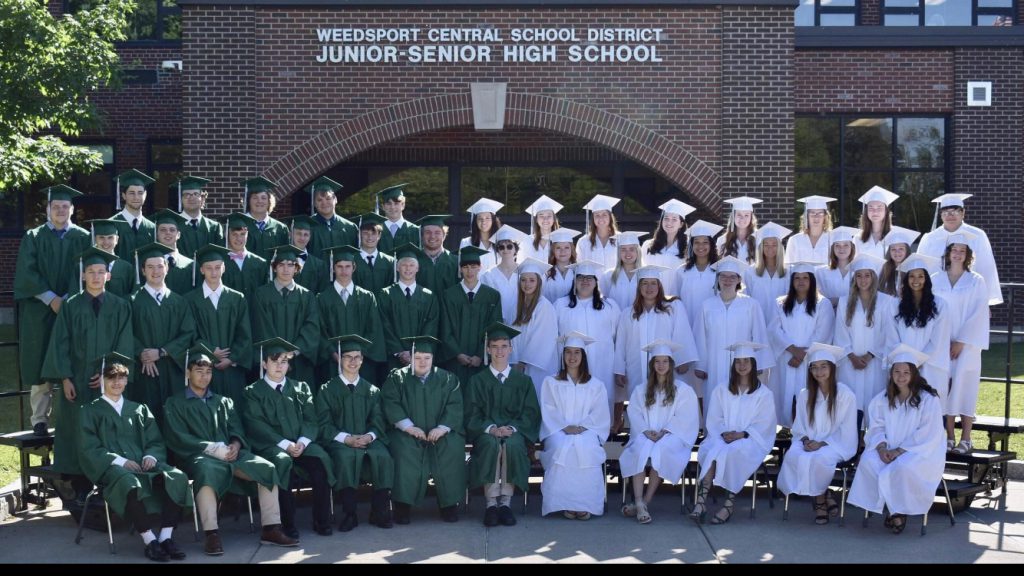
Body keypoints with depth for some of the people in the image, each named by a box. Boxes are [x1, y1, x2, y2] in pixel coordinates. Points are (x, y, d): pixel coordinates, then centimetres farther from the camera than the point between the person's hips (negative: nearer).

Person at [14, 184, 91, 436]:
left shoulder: (83, 238, 7)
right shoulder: (33, 237, 7)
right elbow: (26, 273, -2)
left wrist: (68, 299, -13)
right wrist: (50, 298, -13)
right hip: (40, 311, 0)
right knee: (41, 366, 0)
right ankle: (40, 419, 5)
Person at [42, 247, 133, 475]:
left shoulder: (120, 307, 4)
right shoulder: (70, 306, 4)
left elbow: (125, 345, 1)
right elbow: (60, 343, 1)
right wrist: (65, 378, -7)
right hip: (77, 382, 0)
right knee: (76, 433, 1)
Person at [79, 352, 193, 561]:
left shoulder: (140, 409, 24)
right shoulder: (91, 411, 13)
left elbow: (156, 442, 16)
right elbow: (89, 449, 1)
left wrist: (151, 456, -9)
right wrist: (120, 460, -14)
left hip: (144, 463, 4)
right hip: (111, 466, -4)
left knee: (176, 477, -30)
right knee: (129, 483, -41)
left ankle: (166, 537, -31)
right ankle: (149, 540, -36)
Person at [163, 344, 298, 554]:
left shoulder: (223, 401, 26)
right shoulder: (175, 404, 12)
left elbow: (236, 428, 15)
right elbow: (178, 438, -2)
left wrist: (235, 445, -11)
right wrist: (212, 448, -14)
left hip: (229, 453, 5)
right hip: (198, 456, -4)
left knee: (267, 467, -22)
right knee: (207, 472, -41)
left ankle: (271, 529, -22)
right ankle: (211, 534, -44)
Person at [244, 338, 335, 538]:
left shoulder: (300, 388, 19)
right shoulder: (253, 392, 9)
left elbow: (311, 420, 10)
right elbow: (256, 425, -4)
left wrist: (303, 441, -12)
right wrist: (284, 444, -16)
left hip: (301, 444, 3)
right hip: (271, 446, -3)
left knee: (321, 459, -28)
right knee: (282, 462, -37)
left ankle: (322, 522, -20)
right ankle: (288, 524, -30)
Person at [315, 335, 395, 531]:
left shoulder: (372, 391, 18)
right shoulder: (327, 390, 10)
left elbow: (378, 422, 9)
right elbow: (324, 425, 1)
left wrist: (369, 436, -14)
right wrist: (347, 438, -16)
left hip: (368, 439, 2)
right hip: (338, 441, -2)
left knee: (383, 456, -32)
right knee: (347, 455, -38)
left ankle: (380, 512, -20)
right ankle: (349, 513, -31)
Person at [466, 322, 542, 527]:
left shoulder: (523, 381, 16)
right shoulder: (477, 381, 14)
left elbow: (531, 413, 7)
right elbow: (472, 415, 4)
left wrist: (512, 428, -13)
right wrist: (491, 428, -16)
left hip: (515, 432, 0)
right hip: (485, 432, 0)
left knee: (513, 445, -36)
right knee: (492, 445, -36)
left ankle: (506, 502, -31)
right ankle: (491, 503, -34)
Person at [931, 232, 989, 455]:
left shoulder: (976, 282, -1)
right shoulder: (935, 280, 6)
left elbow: (979, 315, -5)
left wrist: (961, 342, -11)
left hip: (967, 345, -2)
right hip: (941, 345, 2)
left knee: (964, 388, -4)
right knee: (946, 390, 2)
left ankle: (966, 439, 1)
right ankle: (949, 437, 7)